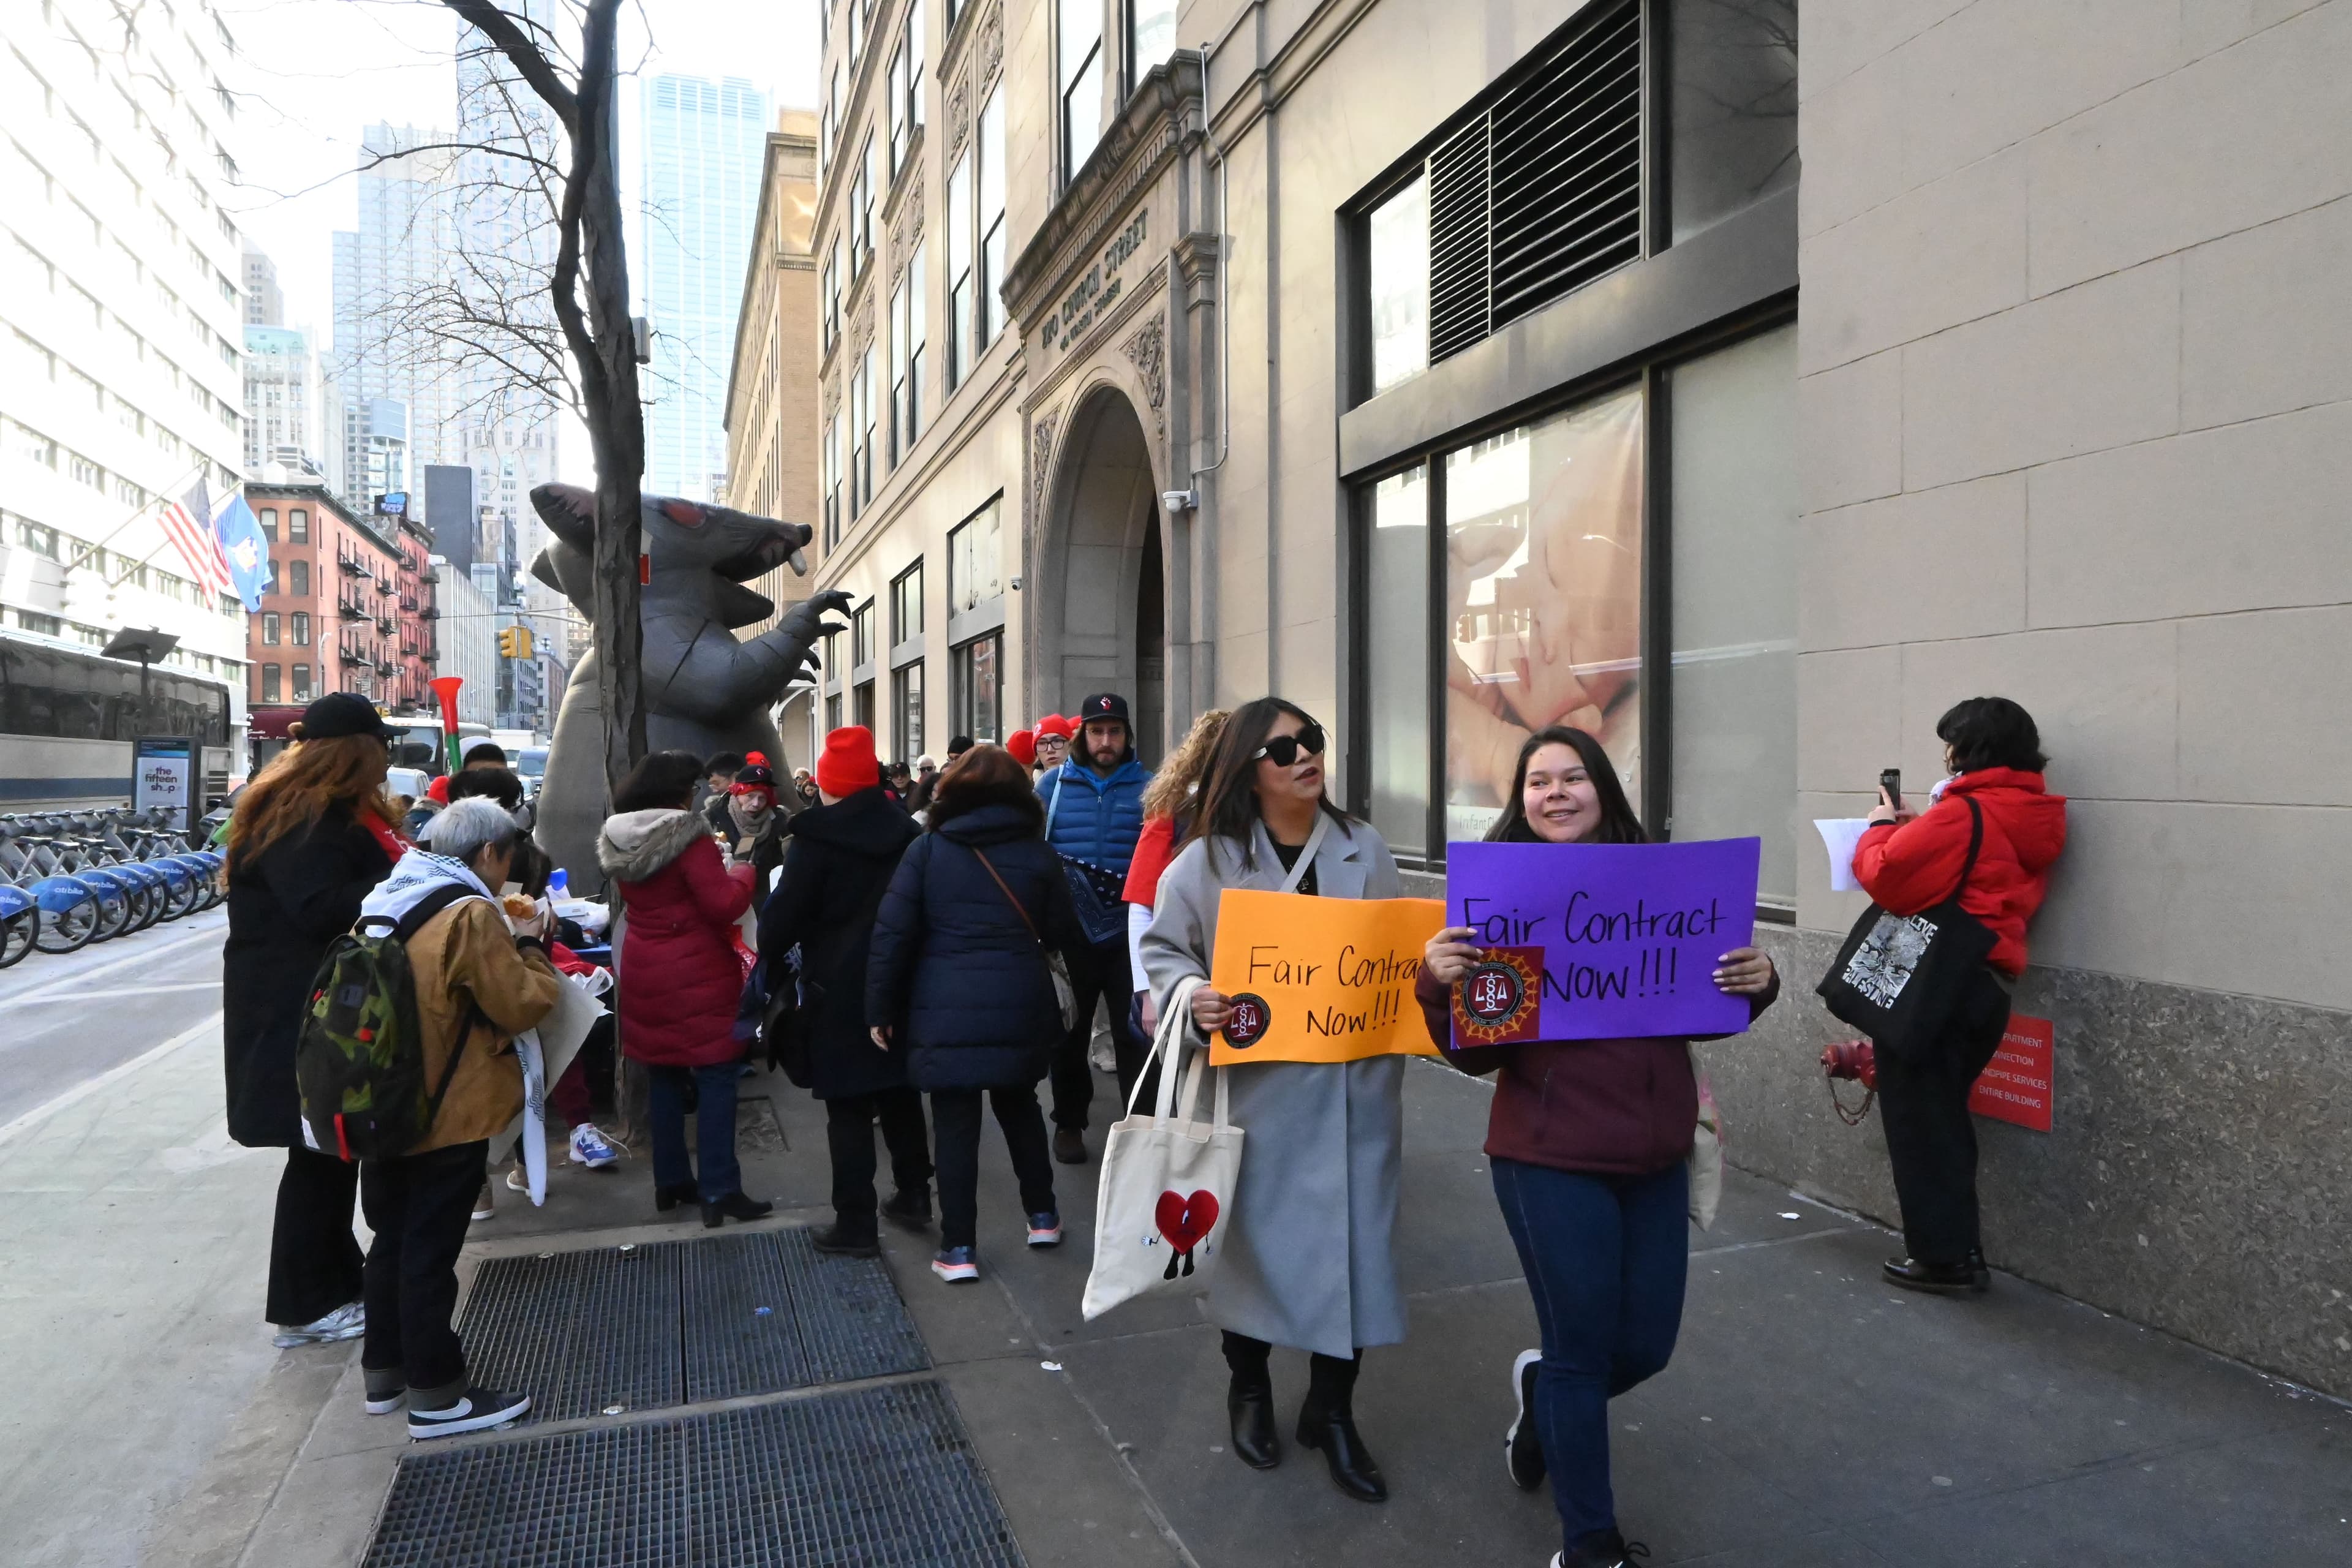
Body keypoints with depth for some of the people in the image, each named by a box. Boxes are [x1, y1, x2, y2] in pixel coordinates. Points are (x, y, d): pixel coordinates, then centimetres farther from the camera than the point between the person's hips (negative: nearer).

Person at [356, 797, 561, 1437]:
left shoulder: (386, 903, 8)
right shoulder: (471, 913, -18)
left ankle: (384, 1371, 32)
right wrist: (530, 947, -3)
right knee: (431, 1251, 1)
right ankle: (436, 1396, 12)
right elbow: (522, 1004, -18)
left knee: (392, 1238, 19)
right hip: (448, 1113, -8)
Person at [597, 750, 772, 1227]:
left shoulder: (617, 839, 7)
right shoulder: (689, 838, -16)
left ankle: (670, 1182, 23)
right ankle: (718, 1190, -4)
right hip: (697, 975, -7)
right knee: (715, 1079, -2)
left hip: (645, 974, 7)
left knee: (664, 1078, 15)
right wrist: (741, 872, -2)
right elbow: (725, 906, -21)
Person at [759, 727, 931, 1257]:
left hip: (840, 987, -6)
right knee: (900, 1091, 18)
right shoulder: (908, 832, 7)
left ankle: (856, 1223, 4)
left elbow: (784, 915, -13)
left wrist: (772, 957, 6)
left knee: (849, 1108, 0)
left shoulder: (817, 840, -12)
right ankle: (914, 1195, 27)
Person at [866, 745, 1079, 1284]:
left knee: (955, 1125, 5)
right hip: (1020, 1010, 2)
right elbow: (1064, 935, 6)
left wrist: (880, 1008, 2)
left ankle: (958, 1250, 8)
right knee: (1020, 1107, 21)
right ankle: (1042, 1217, 29)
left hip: (945, 1013, -2)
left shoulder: (927, 849, -1)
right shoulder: (1037, 853, 4)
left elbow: (891, 933, -5)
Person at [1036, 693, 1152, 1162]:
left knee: (1135, 1032, 2)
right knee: (1069, 1032, 13)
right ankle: (1069, 1123, 29)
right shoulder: (1054, 784, 4)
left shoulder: (1148, 787, 1)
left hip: (1131, 934, -1)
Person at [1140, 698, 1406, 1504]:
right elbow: (1161, 948, 2)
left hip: (1356, 1085, 3)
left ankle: (1331, 1409, 29)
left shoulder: (1364, 848, 6)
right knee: (1255, 1231, 11)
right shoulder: (1208, 859, -4)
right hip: (1257, 1085, -2)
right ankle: (1250, 1386, 38)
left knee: (1353, 1236, 7)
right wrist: (1192, 997, -17)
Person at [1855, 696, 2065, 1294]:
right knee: (1944, 1116, 19)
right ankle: (1960, 1249, 25)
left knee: (1919, 1118, 3)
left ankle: (1942, 1257, 9)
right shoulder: (2032, 818, 12)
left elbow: (1886, 875, -19)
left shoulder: (1965, 813, -17)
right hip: (1987, 982, 9)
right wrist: (1913, 830, 8)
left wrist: (1882, 828, -1)